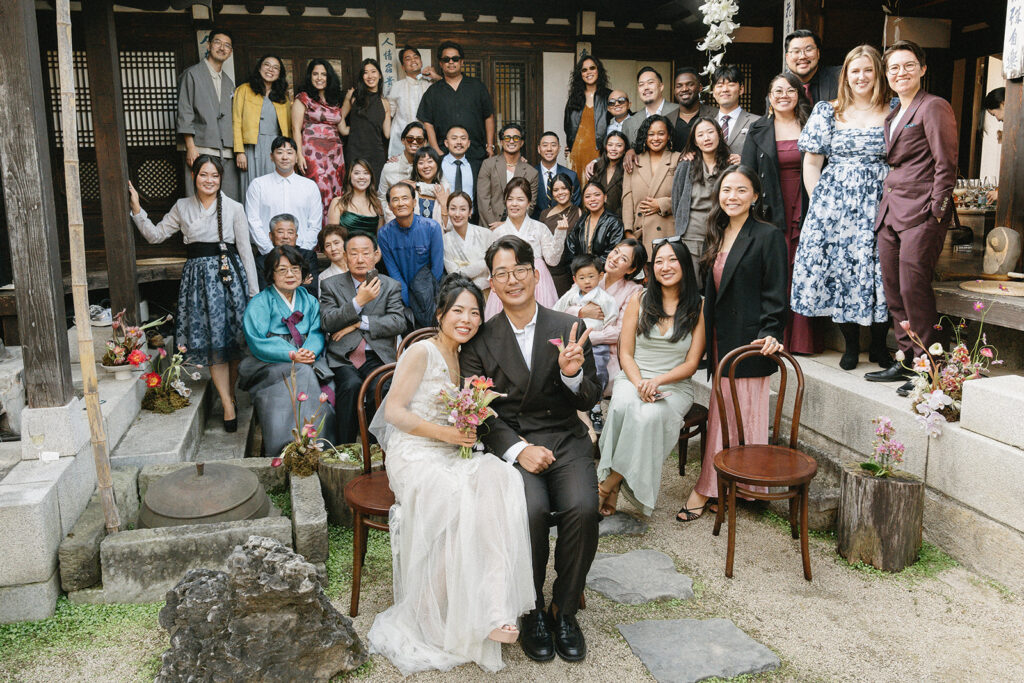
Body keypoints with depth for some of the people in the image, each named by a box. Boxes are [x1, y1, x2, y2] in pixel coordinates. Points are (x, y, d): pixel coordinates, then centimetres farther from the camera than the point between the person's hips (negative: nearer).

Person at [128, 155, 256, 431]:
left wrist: (254, 291, -1)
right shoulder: (182, 207, 10)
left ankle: (231, 394, 22)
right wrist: (136, 208, 4)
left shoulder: (234, 208, 2)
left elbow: (245, 250, 1)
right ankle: (228, 405, 2)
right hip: (198, 276, 2)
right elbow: (155, 235, 15)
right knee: (212, 343, -2)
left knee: (234, 339, 1)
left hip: (229, 274, -2)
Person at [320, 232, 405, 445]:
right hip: (342, 358, 0)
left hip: (377, 357, 0)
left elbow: (399, 323, 1)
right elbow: (326, 323, -1)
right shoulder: (330, 285, 14)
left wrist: (360, 323, -8)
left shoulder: (391, 286, 15)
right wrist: (359, 301, -11)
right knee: (351, 385, -32)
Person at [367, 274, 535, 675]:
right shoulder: (421, 352, -3)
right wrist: (444, 433, -17)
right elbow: (394, 411, -9)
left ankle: (491, 607, -29)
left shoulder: (466, 359, 18)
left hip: (455, 454, 6)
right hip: (415, 457, -6)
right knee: (457, 497, -35)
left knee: (501, 480, -26)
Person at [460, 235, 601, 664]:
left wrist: (573, 374, -16)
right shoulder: (480, 339, 3)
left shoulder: (569, 328, 5)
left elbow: (589, 401, 7)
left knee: (583, 508, -25)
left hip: (566, 439, 1)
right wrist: (518, 449, -16)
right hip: (509, 444, -1)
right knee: (531, 510, -28)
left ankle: (565, 609, -1)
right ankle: (532, 611, -3)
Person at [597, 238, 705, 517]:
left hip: (675, 387, -1)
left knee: (650, 415, -34)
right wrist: (639, 384, -14)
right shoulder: (639, 301, 7)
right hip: (632, 380, 1)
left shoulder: (698, 309, 3)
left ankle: (609, 483, -20)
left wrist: (657, 381, -16)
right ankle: (616, 484, -24)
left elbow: (691, 364, 0)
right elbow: (625, 354, 5)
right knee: (623, 407, -35)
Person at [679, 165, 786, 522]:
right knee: (721, 413, 10)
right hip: (720, 339, 7)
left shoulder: (768, 236, -6)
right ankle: (710, 487, 16)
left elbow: (776, 294, -9)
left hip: (749, 341, -7)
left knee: (744, 414, 1)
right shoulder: (717, 235, 15)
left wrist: (771, 334, -20)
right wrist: (707, 337, 15)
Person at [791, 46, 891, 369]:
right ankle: (851, 345, 14)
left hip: (879, 205, 0)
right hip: (835, 204, 1)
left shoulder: (893, 113, 6)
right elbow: (811, 162, 6)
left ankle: (879, 345, 13)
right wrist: (818, 202, -1)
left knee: (877, 270, -2)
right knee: (840, 267, 0)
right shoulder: (827, 112, 8)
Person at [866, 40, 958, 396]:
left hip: (921, 212, -8)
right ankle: (906, 359, 19)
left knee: (913, 288, -9)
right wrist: (887, 205, 13)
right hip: (890, 210, 8)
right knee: (893, 289, 8)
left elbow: (946, 164, -9)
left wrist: (936, 211, -14)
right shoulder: (893, 115, 20)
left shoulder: (934, 107, -5)